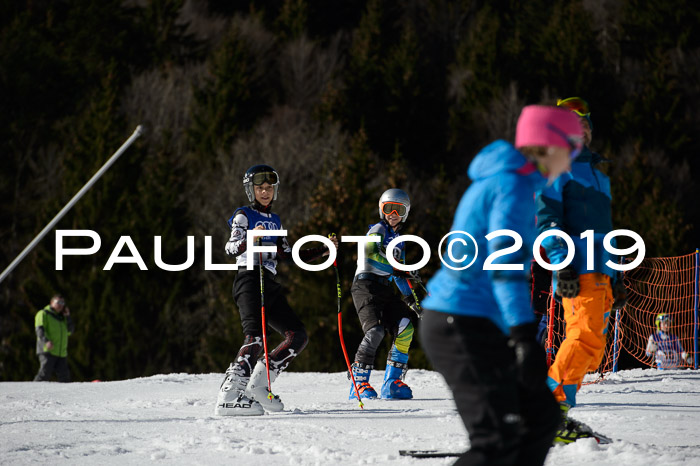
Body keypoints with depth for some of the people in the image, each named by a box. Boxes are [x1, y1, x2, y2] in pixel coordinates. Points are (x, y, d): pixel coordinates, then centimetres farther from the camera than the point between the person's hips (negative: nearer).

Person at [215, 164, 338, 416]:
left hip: (270, 285, 8)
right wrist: (250, 239, -33)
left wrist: (323, 250, 24)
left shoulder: (275, 221, 25)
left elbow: (288, 257, 30)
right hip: (249, 280, -8)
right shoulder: (244, 215, 4)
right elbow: (231, 249, -12)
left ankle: (258, 383, -3)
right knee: (256, 337, -26)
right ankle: (229, 396, -36)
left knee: (298, 336, -2)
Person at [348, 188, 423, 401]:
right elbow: (370, 254, -19)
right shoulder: (378, 229, 0)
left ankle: (392, 383, -7)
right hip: (366, 285, -8)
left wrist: (410, 299, 25)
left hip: (386, 288, 8)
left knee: (405, 328, -10)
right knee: (375, 331, -24)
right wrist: (398, 269, -23)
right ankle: (359, 384, -20)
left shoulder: (398, 239, 25)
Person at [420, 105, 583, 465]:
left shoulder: (495, 182, 19)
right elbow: (506, 266, -24)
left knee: (542, 417, 12)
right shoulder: (514, 185, -13)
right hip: (466, 327, -11)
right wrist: (525, 339, -32)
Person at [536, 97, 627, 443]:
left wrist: (616, 277, 26)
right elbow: (547, 219, -8)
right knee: (587, 337, -22)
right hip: (577, 270, -9)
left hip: (601, 270, 9)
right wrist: (562, 264, -19)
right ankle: (552, 405, -24)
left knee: (590, 344, 3)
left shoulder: (598, 175, 28)